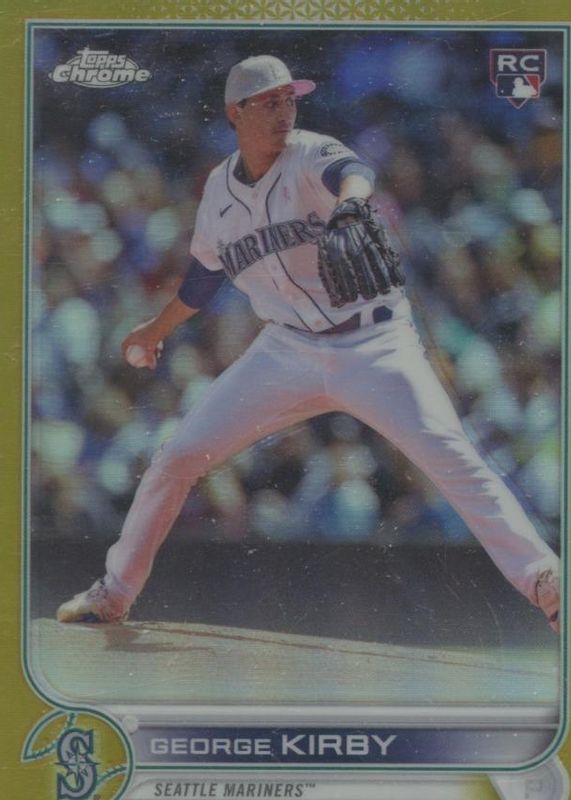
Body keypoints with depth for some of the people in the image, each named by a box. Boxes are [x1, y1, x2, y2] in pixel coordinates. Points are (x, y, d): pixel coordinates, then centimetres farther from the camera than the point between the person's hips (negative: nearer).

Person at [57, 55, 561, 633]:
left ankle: (546, 584, -16)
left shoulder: (310, 156, -11)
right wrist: (156, 331, 35)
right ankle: (112, 594, 18)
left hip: (374, 343, -4)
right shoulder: (219, 188, 5)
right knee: (177, 458, 1)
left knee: (452, 459, -20)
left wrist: (350, 198, -61)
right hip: (287, 350, 4)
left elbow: (349, 170, -37)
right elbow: (206, 273, 23)